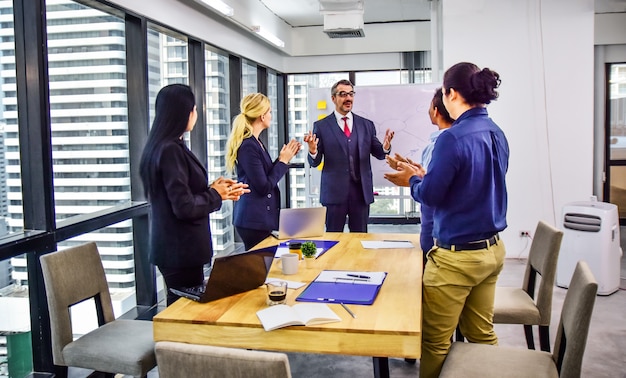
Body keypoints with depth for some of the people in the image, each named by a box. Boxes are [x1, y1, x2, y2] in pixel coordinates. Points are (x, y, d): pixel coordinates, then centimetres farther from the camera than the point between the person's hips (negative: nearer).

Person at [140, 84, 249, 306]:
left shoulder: (163, 146, 10)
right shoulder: (170, 150, -20)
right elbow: (185, 207, -21)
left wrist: (212, 188, 6)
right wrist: (216, 196, -6)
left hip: (177, 248, 10)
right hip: (180, 252, -10)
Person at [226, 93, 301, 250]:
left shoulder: (255, 142, 13)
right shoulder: (248, 146, -18)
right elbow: (264, 187, -18)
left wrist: (284, 157, 9)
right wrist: (283, 161, -9)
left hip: (261, 218, 10)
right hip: (254, 220, -10)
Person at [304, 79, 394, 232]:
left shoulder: (367, 125, 8)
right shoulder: (321, 126, 1)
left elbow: (378, 154, 9)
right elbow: (314, 162, 0)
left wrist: (385, 147, -14)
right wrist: (313, 151, -23)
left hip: (361, 191, 2)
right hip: (334, 192, -2)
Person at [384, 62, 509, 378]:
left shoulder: (453, 138, -20)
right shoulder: (497, 135, 6)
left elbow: (430, 195, -16)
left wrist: (413, 180, 5)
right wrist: (424, 176, 15)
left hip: (457, 256, -8)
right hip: (493, 250, 9)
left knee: (435, 342, 7)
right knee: (481, 333, 20)